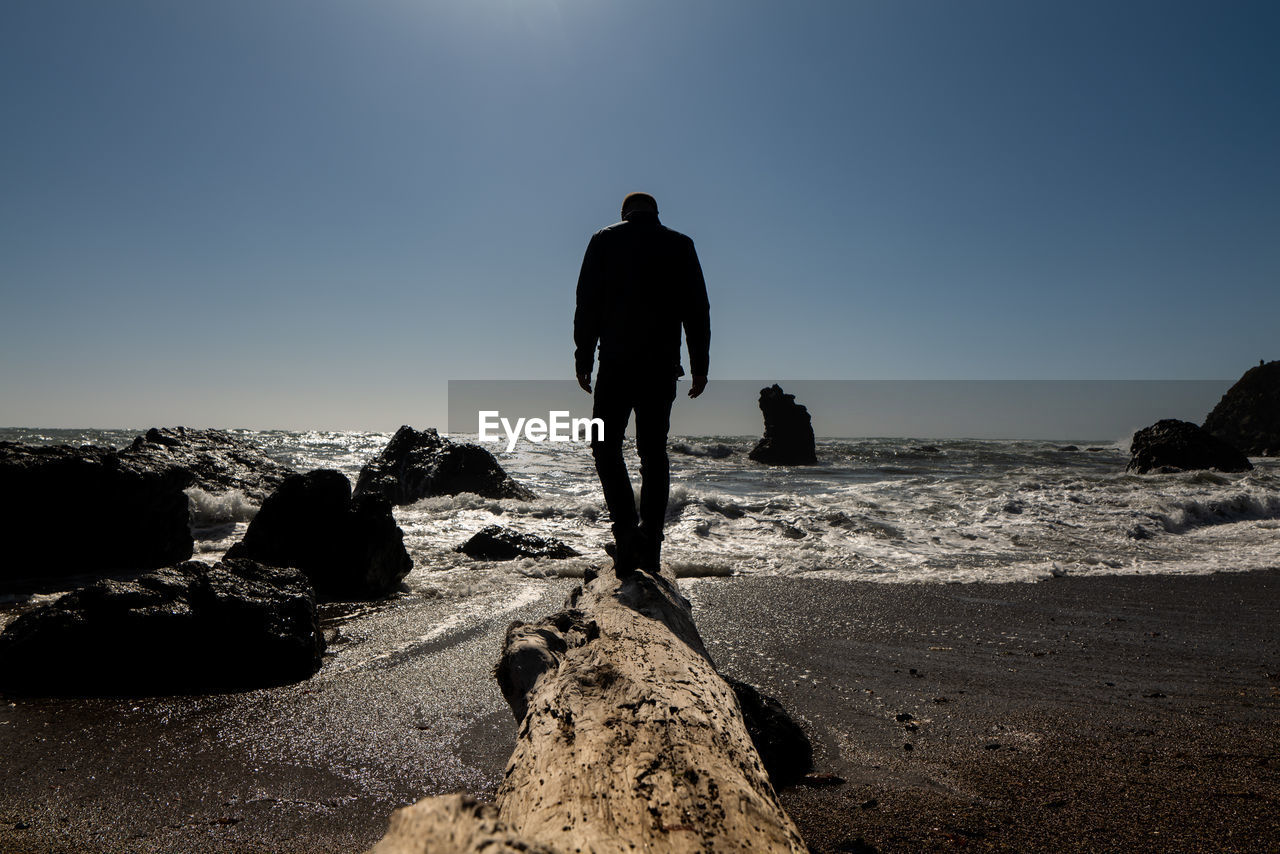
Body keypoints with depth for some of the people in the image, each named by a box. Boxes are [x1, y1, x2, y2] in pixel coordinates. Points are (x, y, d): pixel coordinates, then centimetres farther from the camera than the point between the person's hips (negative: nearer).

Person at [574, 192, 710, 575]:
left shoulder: (604, 240, 9)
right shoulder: (680, 245, 12)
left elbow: (587, 304, 2)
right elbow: (698, 311, 7)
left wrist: (583, 360, 3)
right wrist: (699, 366, 8)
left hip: (617, 362, -2)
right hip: (663, 365, 2)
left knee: (606, 445, 6)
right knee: (654, 451, 8)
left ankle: (627, 531, -11)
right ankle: (650, 546, 6)